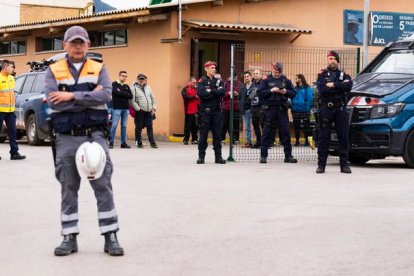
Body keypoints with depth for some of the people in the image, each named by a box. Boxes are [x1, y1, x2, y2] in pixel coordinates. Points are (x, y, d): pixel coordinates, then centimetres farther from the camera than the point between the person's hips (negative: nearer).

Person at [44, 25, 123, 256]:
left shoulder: (99, 69, 6)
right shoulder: (54, 71, 4)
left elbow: (106, 95, -13)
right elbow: (54, 102, -12)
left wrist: (72, 96, -17)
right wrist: (90, 98, -12)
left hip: (94, 136, 0)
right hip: (66, 139, 1)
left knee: (103, 187, -1)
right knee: (68, 190, 7)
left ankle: (111, 237, 4)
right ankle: (70, 238, 14)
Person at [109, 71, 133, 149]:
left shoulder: (127, 86, 17)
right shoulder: (114, 84, 2)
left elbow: (131, 96, 4)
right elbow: (116, 92, -15)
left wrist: (121, 93, -4)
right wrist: (125, 94, -4)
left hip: (126, 108, 5)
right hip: (117, 108, -5)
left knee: (124, 126, 7)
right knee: (114, 125, -7)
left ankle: (123, 142, 10)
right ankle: (111, 142, -4)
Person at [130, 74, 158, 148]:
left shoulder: (148, 88, 15)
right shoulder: (134, 88, -3)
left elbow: (153, 99, 18)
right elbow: (132, 101, -9)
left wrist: (154, 108, 7)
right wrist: (138, 109, -13)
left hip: (149, 111, 4)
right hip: (140, 111, -4)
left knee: (150, 126, 4)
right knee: (139, 127, 1)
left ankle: (152, 142, 6)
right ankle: (139, 142, 9)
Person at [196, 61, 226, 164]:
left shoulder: (219, 81, 12)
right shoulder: (202, 81, 1)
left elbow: (222, 92, -6)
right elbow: (201, 93, -16)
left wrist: (210, 91, -11)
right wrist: (215, 92, -10)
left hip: (216, 110, 3)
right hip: (205, 111, -3)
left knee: (217, 134, 4)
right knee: (203, 134, -1)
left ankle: (218, 156, 8)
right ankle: (201, 156, 5)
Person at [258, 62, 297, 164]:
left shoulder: (286, 81, 9)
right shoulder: (266, 80, 4)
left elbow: (293, 94, 7)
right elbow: (260, 93, -5)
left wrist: (285, 92, -11)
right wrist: (271, 90, -16)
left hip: (282, 110, 2)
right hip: (270, 110, -2)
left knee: (286, 132, 2)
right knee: (267, 132, 1)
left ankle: (288, 155, 8)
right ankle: (263, 155, 6)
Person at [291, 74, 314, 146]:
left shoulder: (307, 88, -6)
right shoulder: (295, 88, 10)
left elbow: (310, 99, -9)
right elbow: (292, 99, 14)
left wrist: (308, 109, -16)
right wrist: (292, 107, 3)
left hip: (304, 110, -5)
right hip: (295, 110, 5)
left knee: (305, 126, 2)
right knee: (296, 126, 8)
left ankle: (307, 140, 10)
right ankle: (297, 141, 15)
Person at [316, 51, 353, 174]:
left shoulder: (343, 74, 13)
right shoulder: (322, 74, 7)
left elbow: (349, 86, -9)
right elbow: (322, 90, -12)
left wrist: (333, 85, -13)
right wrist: (340, 86, -9)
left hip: (341, 109, 2)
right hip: (326, 109, -2)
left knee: (343, 137, 2)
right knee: (324, 138, 0)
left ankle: (344, 164, 6)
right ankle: (321, 165, 4)